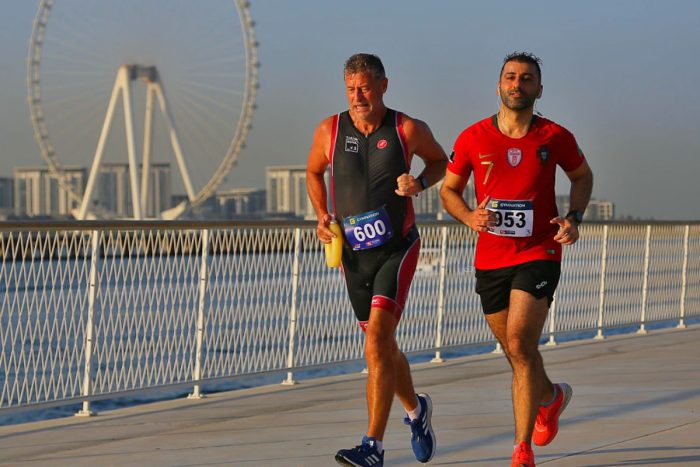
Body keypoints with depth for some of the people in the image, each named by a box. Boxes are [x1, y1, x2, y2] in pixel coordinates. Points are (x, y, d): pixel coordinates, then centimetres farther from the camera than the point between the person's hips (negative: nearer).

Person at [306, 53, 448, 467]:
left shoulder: (408, 130, -7)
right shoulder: (329, 131, -2)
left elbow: (440, 161, 11)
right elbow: (314, 172, 17)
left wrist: (420, 183, -10)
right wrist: (322, 216, 1)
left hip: (397, 248, -4)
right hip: (353, 252, 4)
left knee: (377, 336, -19)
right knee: (382, 344, 14)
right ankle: (416, 409, 44)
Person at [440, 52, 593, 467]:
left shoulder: (555, 137, -3)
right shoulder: (473, 138, -2)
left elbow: (582, 176, 15)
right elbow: (449, 189, 9)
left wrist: (575, 218, -1)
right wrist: (469, 217, -11)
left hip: (539, 256, -3)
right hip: (490, 259, 3)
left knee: (520, 345, -18)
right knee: (517, 351, 14)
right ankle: (552, 397, 49)